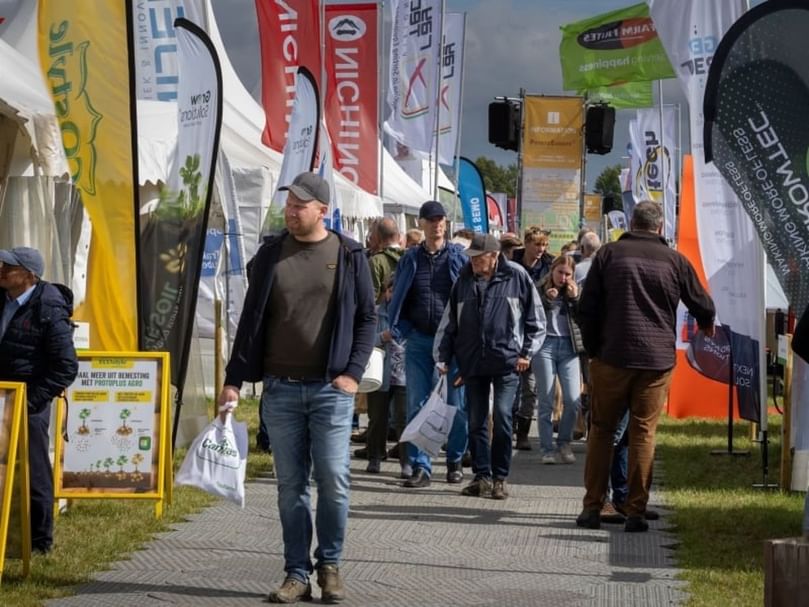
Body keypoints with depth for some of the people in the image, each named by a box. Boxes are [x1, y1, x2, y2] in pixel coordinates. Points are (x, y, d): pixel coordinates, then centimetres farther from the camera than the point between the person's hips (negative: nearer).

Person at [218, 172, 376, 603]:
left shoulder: (348, 256, 1)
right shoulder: (271, 254, 6)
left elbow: (367, 318, 4)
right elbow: (251, 319, 9)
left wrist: (353, 372, -7)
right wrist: (234, 379, 5)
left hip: (330, 389, -2)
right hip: (280, 389, 2)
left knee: (333, 480, -4)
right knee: (291, 485, 5)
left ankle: (329, 565, 13)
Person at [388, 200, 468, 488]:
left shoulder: (459, 257, 2)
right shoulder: (410, 259, 8)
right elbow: (398, 299, 11)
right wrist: (398, 330, -2)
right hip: (418, 341, 2)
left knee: (456, 405, 5)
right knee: (417, 405, 0)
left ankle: (455, 461, 20)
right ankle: (420, 467, 4)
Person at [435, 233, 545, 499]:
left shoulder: (516, 277, -4)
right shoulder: (464, 281, 6)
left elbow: (536, 320, 4)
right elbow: (448, 323, 12)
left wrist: (527, 353, -2)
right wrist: (442, 359, 7)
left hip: (506, 360, -4)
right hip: (472, 362, 4)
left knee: (502, 416, -9)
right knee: (476, 420, 5)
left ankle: (500, 477, 2)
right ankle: (482, 475, 15)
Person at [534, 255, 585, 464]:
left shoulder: (574, 291, 12)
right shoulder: (540, 290, 3)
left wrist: (575, 298, -6)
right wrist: (547, 300, -14)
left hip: (568, 347, 3)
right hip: (545, 345, -2)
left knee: (573, 400, -4)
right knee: (546, 401, 0)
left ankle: (564, 443, 14)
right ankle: (547, 449, 5)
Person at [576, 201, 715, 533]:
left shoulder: (609, 254, 2)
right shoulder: (674, 260, 3)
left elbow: (587, 308, 0)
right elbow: (703, 306, 13)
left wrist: (592, 348, 11)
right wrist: (706, 325, 36)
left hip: (612, 357, 0)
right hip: (657, 360, 0)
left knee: (601, 429, 10)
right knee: (643, 433, 4)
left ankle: (592, 507, 8)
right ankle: (636, 511, 1)